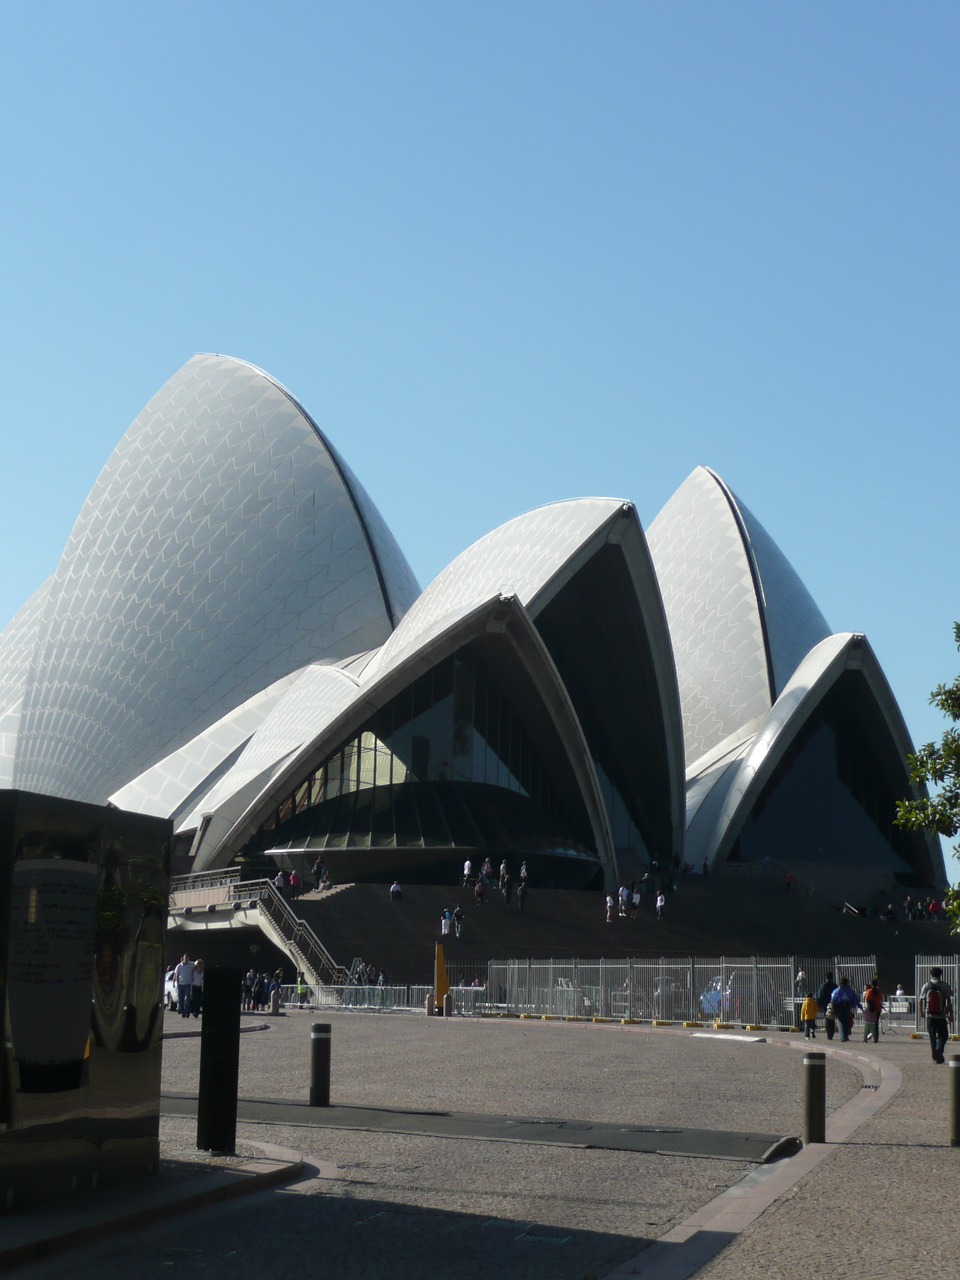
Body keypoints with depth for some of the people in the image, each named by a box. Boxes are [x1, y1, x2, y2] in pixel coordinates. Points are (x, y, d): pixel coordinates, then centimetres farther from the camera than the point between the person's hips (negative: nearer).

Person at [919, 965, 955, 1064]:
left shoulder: (925, 986, 0)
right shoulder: (945, 986, -7)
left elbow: (921, 1000, 8)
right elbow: (949, 1002, -6)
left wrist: (921, 1012, 22)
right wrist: (950, 1015, 2)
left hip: (930, 1016, 2)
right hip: (941, 1016, -2)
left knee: (932, 1037, 12)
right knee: (943, 1035, 7)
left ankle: (934, 1056, 14)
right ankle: (939, 1050, -17)